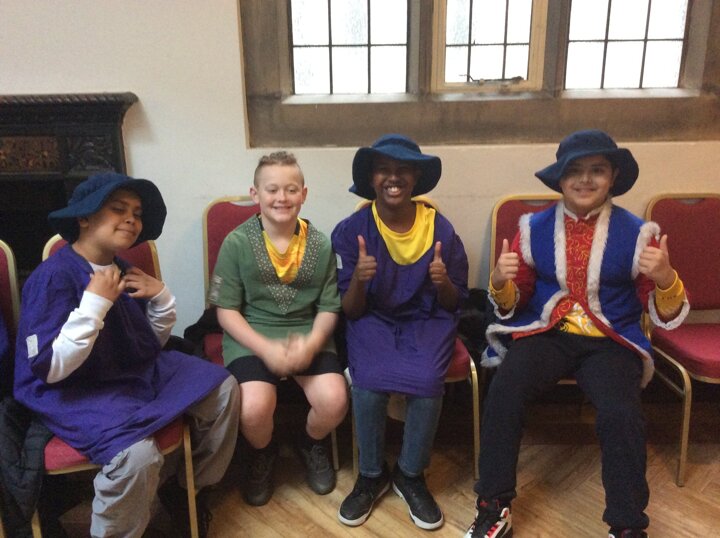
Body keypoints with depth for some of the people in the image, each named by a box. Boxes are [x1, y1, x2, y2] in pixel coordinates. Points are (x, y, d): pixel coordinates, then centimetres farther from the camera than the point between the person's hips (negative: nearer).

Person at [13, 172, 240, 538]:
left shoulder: (121, 270, 6)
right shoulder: (53, 276, -19)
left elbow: (152, 343, 14)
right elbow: (51, 368, -25)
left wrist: (160, 296, -5)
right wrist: (95, 303, -28)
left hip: (137, 371, 9)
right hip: (74, 391, -8)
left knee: (222, 389, 4)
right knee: (137, 454, -34)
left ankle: (188, 488, 21)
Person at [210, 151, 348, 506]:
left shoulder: (320, 244, 0)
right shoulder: (237, 243, -7)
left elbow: (329, 307, 2)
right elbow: (226, 310, -6)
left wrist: (311, 343, -18)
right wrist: (266, 348, -20)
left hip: (307, 334, 2)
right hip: (251, 336, -2)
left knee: (334, 401, -22)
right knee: (254, 409, -27)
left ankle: (311, 444, 17)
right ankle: (262, 454, 13)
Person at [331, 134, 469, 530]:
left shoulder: (440, 228, -7)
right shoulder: (351, 230, -9)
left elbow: (452, 304, 1)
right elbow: (350, 310, -6)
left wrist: (444, 283, -22)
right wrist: (358, 281, -28)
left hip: (427, 321, 1)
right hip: (372, 321, 0)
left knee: (427, 384, -29)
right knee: (369, 385, -29)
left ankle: (410, 475, 0)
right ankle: (371, 476, 1)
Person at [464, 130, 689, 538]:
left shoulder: (637, 233, 1)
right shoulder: (534, 228, 5)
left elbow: (668, 317, 1)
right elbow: (512, 305, 7)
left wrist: (665, 279, -22)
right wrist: (501, 283, -16)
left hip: (610, 342, -1)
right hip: (547, 334, 1)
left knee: (621, 413, -29)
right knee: (504, 390, -27)